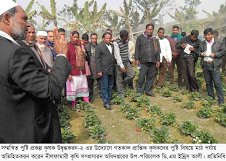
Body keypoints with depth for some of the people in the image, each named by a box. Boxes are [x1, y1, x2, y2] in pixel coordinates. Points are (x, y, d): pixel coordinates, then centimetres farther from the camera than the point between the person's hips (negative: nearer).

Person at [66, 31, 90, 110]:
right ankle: (73, 104, 20)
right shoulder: (68, 47, -6)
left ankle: (87, 103, 21)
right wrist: (69, 73, -13)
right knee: (73, 87, 5)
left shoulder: (81, 46, 9)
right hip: (73, 71, -5)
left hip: (82, 71, 5)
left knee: (84, 86, 10)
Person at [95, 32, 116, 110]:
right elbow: (97, 59, -8)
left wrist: (114, 66, 10)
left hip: (111, 70, 6)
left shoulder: (112, 46, 13)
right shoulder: (99, 46, -5)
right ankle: (106, 103, 10)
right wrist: (99, 71, -13)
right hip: (104, 70, -6)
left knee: (110, 86, 14)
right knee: (104, 87, 0)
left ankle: (109, 99, 28)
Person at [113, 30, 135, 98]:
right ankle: (121, 95, 13)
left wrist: (130, 59, 24)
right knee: (119, 79, 1)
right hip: (119, 63, -7)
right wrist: (122, 66, -27)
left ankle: (122, 84, 22)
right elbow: (117, 55, -22)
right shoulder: (116, 43, -17)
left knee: (132, 74, 0)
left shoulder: (126, 40, 6)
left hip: (127, 62, 7)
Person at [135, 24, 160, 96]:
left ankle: (149, 91, 17)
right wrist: (137, 59, -4)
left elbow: (158, 50, 17)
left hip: (153, 61, 4)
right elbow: (137, 49, 4)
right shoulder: (140, 38, 8)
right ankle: (139, 91, 6)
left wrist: (158, 60, 10)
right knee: (142, 77, -5)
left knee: (151, 77, 6)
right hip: (143, 61, -3)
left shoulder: (155, 39, 17)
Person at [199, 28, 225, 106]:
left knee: (217, 83, -6)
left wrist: (215, 54, -13)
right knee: (208, 82, 13)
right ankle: (211, 97, 26)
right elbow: (199, 52, 19)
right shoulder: (202, 43, 12)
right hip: (205, 65, 5)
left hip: (214, 65, -4)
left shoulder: (219, 42, -1)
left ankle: (221, 100, 4)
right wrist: (201, 54, -3)